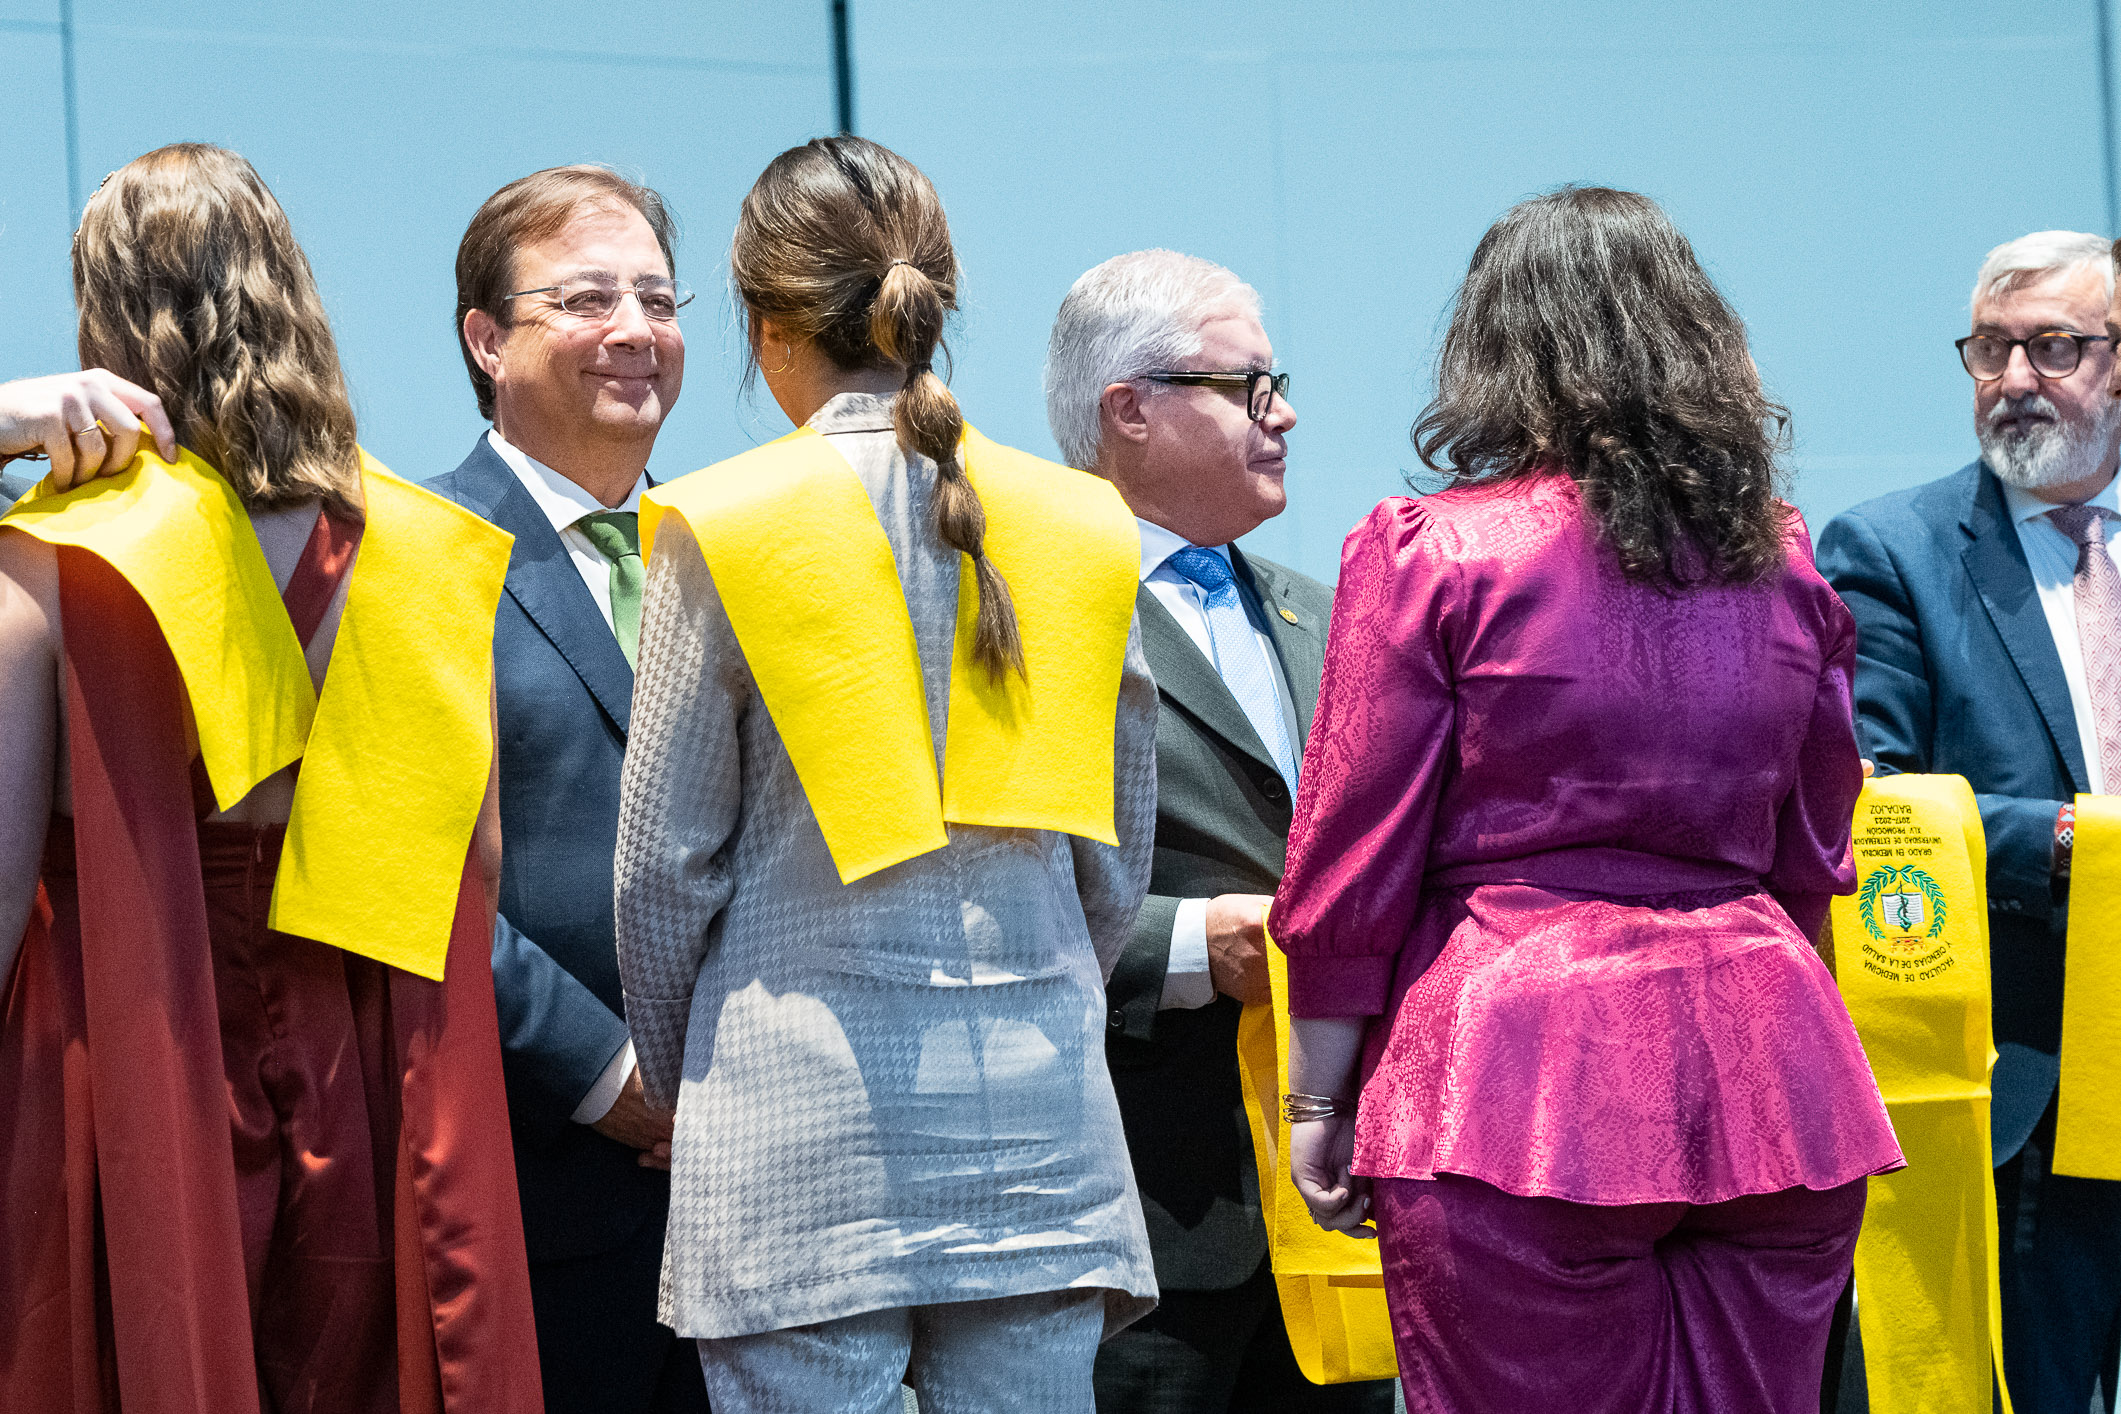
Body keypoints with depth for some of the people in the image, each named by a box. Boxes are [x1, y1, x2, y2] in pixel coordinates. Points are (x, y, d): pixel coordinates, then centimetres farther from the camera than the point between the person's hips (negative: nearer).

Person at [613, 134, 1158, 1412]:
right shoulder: (1079, 527, 6)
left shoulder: (727, 530, -4)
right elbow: (1120, 857, 12)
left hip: (807, 1114, -3)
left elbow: (668, 862, 0)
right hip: (1038, 1111, 3)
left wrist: (678, 1084, 14)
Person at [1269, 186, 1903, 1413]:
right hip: (1760, 1076, 5)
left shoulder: (1429, 552, -4)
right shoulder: (1782, 563, 11)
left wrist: (1318, 1100, 5)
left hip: (1515, 1083, -5)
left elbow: (1352, 863, -3)